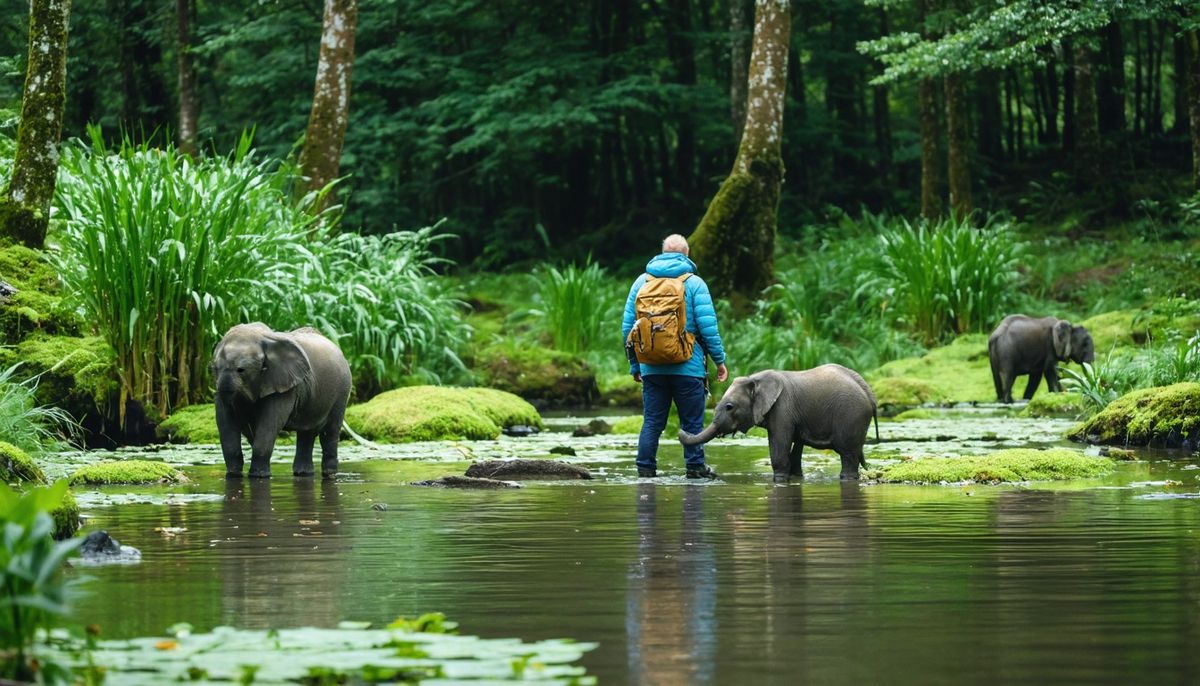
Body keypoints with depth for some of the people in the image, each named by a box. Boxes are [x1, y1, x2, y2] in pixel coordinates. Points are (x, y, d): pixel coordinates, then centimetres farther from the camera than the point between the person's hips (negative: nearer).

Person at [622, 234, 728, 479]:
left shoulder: (641, 282, 9)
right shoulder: (694, 283, -1)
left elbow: (627, 327, 10)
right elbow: (708, 327, -8)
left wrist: (634, 364, 18)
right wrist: (719, 360, 1)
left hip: (651, 367, 3)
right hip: (688, 367, -3)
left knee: (651, 422, 7)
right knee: (692, 422, 3)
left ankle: (645, 468, 3)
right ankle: (695, 468, 4)